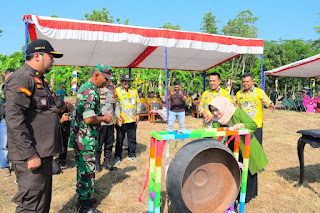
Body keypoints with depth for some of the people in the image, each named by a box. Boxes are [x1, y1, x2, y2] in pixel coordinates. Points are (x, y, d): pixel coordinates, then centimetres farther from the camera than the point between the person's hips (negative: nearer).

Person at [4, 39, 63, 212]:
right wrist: (30, 155, -24)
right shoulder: (21, 78, -14)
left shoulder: (38, 79, 18)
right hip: (32, 155, -10)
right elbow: (14, 119, -23)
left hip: (43, 153, 10)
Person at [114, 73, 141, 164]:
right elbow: (116, 104, -8)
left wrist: (138, 114, 7)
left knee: (132, 138, 12)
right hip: (122, 120, -4)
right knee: (120, 139, 6)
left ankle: (131, 154, 27)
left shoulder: (134, 91, 14)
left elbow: (138, 103, 17)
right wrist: (118, 116, -17)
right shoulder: (117, 91, -1)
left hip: (132, 120, 4)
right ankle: (118, 157, 19)